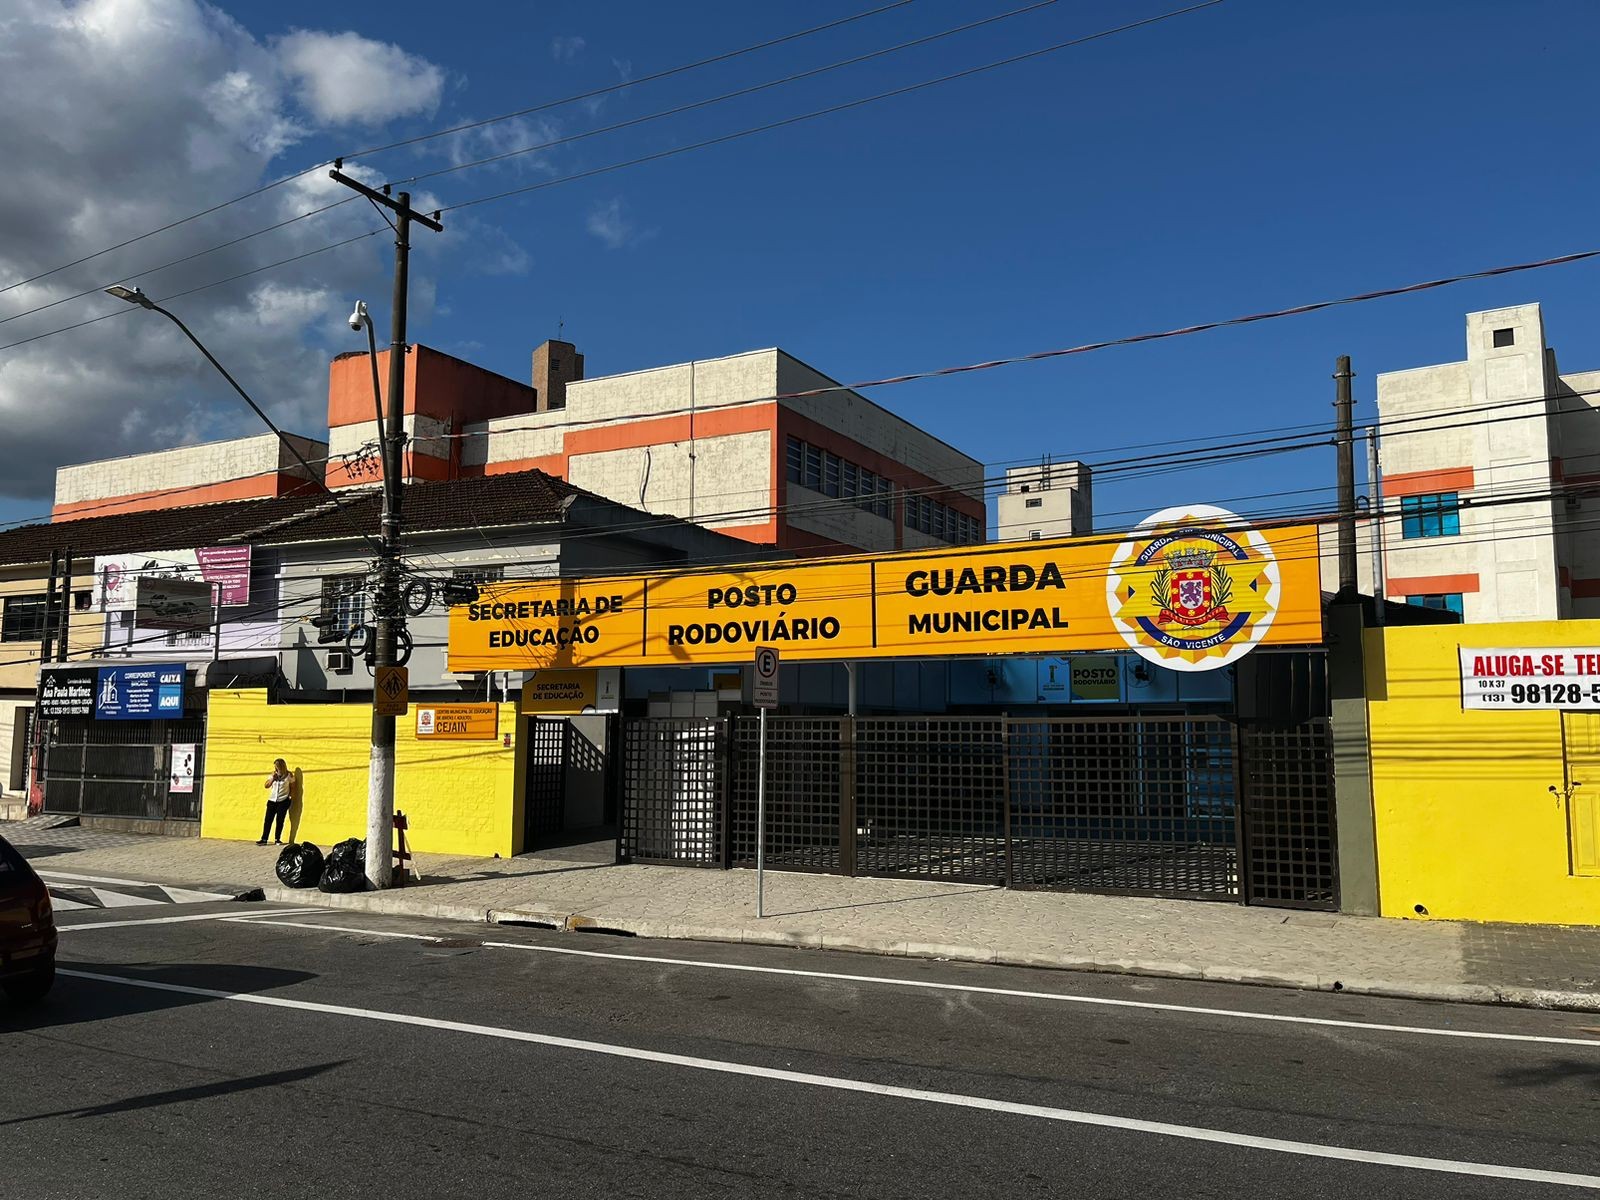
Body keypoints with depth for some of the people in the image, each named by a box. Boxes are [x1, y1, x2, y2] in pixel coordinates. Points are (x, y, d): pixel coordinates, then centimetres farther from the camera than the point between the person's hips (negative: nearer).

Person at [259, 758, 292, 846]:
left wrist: (290, 797, -4)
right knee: (268, 820, -2)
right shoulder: (273, 775, 7)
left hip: (283, 801, -3)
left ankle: (277, 839, 10)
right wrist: (272, 778, -8)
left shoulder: (289, 776, -2)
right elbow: (266, 785, 6)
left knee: (280, 820, 1)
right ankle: (264, 839, 1)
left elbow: (292, 788, 4)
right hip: (272, 800, 3)